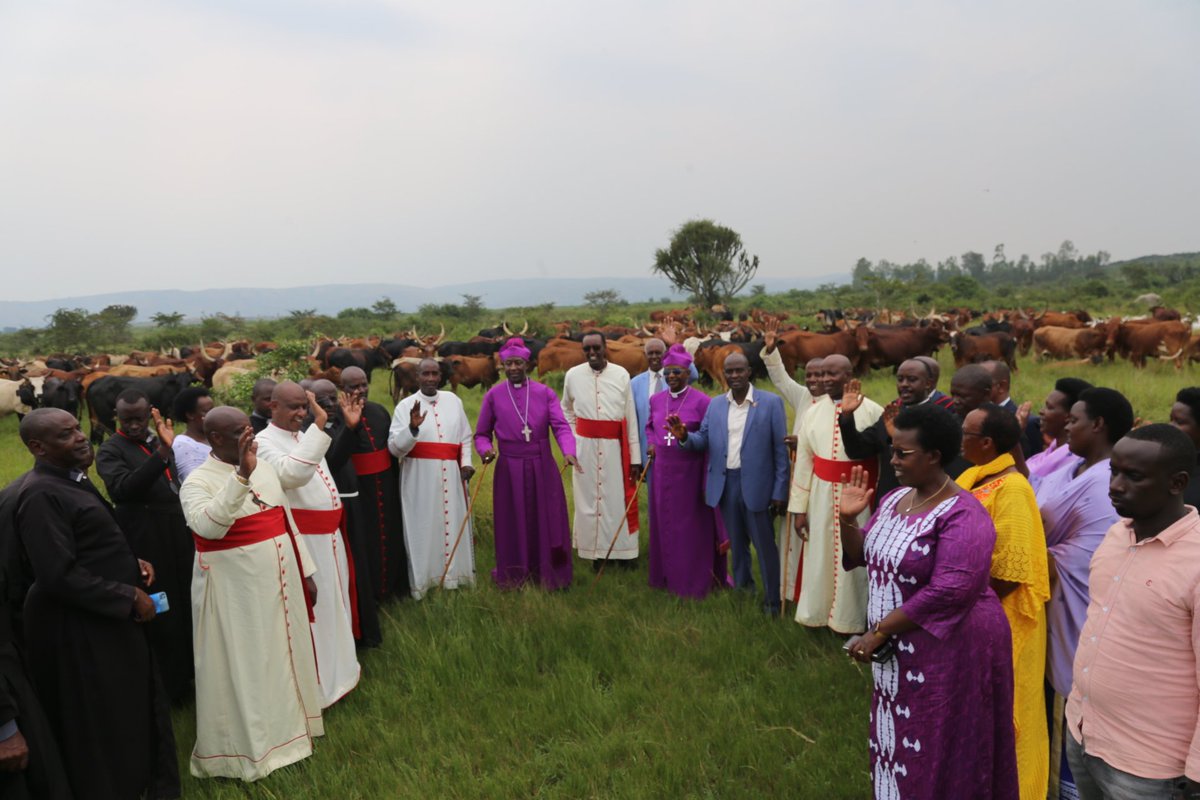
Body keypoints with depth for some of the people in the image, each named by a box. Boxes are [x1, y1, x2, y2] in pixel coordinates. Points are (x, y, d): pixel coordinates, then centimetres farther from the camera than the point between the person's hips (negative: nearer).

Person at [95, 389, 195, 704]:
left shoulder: (158, 440, 10)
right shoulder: (110, 450, -11)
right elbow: (122, 489, -30)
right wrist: (161, 452, -39)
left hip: (179, 536, 7)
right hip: (147, 544, -6)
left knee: (187, 608, 17)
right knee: (161, 616, 4)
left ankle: (190, 672, 34)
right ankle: (171, 686, 19)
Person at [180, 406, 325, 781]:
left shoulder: (264, 466, 6)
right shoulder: (198, 481, -14)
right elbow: (208, 526, -34)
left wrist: (306, 572, 12)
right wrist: (242, 475, -41)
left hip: (279, 582, 7)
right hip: (234, 592, -6)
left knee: (283, 658, 18)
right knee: (243, 669, 6)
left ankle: (286, 729, 37)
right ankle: (247, 747, 23)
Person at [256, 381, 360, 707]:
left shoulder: (303, 436, 12)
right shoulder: (265, 442, -16)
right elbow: (292, 474, -36)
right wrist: (319, 425, -36)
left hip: (328, 535, 9)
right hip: (303, 540, -9)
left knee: (333, 603, 20)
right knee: (311, 610, 0)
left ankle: (337, 666, 37)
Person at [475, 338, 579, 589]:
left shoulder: (545, 393, 2)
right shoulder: (493, 396, 3)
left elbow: (560, 425, -8)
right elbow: (481, 434, 7)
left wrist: (568, 451, -26)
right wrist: (485, 449, -16)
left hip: (542, 467, 1)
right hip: (509, 469, 0)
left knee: (546, 521, 7)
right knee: (512, 524, 8)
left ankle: (549, 576, 22)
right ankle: (513, 578, 23)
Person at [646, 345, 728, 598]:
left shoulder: (701, 401, -10)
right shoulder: (656, 400, 6)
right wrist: (652, 443, 6)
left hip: (690, 473, -5)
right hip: (663, 472, 5)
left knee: (693, 527, 4)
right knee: (664, 524, 14)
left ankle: (694, 581, 19)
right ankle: (666, 577, 30)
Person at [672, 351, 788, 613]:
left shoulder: (771, 402, -6)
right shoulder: (715, 404, 7)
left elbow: (781, 450, -6)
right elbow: (703, 439, 7)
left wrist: (780, 492, -9)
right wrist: (685, 436, -15)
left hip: (756, 485, -4)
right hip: (725, 484, 4)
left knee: (765, 544, 5)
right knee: (736, 542, 19)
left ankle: (772, 600, 19)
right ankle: (742, 587, 36)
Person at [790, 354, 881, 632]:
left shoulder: (872, 411, -10)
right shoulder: (814, 412, 2)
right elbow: (803, 462, 5)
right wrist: (799, 508, 3)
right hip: (821, 496, 3)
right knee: (819, 557, 13)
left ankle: (850, 619, 27)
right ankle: (817, 612, 32)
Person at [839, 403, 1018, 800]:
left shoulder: (962, 515, -20)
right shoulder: (894, 499, 4)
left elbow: (948, 593, -28)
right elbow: (861, 556, 11)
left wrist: (876, 632, -23)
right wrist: (848, 519, -8)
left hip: (948, 651, -7)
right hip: (899, 651, 8)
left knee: (939, 757, 8)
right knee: (902, 743, 20)